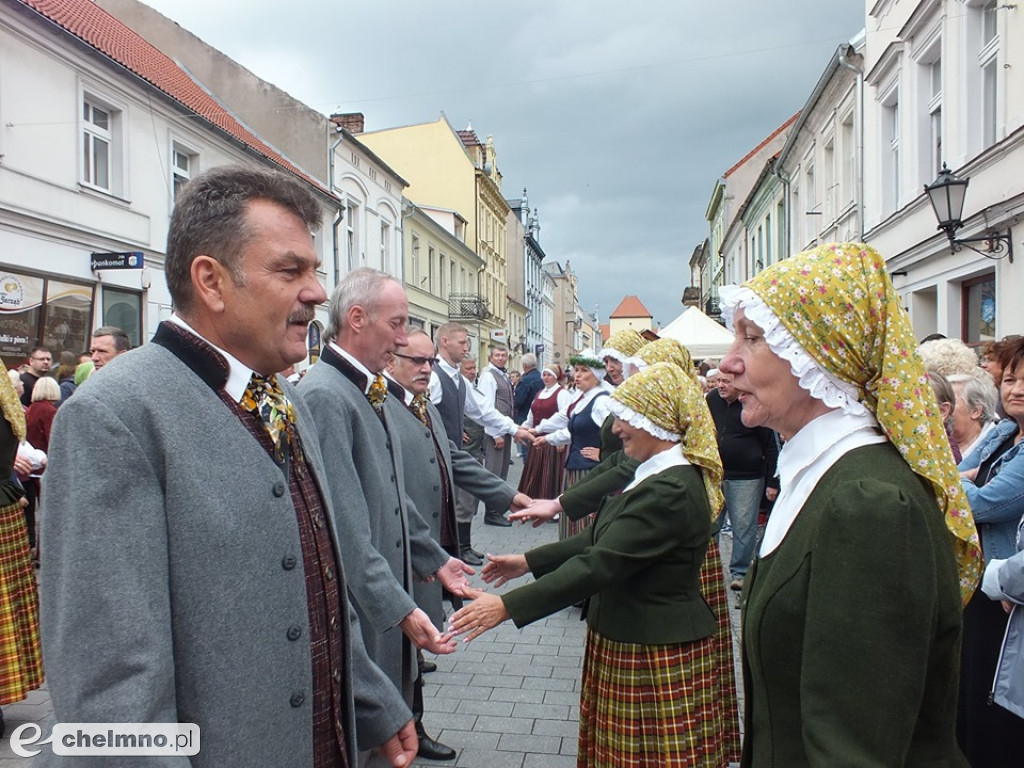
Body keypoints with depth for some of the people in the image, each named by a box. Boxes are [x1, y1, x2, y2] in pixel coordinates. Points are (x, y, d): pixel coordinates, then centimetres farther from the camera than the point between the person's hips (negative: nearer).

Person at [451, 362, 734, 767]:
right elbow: (600, 539, 11)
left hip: (654, 654, -9)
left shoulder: (671, 491, -26)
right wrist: (529, 561, 8)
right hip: (629, 638, 9)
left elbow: (601, 565, -30)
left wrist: (508, 605, -28)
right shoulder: (658, 475, 6)